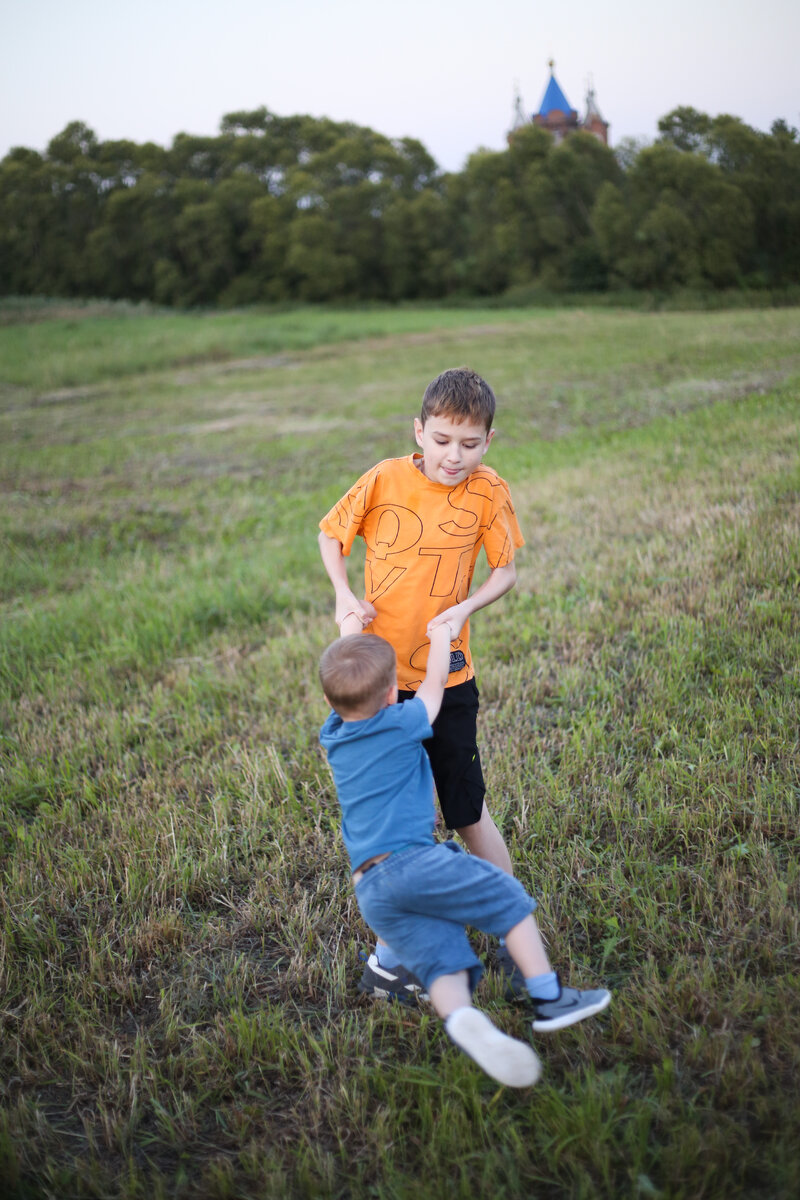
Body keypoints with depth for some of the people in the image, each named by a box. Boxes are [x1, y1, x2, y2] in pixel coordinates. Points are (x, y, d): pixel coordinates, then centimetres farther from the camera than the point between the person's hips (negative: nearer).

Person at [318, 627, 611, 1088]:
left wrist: (354, 624, 45)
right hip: (414, 861, -6)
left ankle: (460, 1018, -34)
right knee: (511, 899, 10)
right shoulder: (402, 724, -1)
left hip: (370, 891, 6)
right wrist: (441, 634, 33)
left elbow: (343, 692, 35)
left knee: (445, 964, -3)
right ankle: (549, 999, 9)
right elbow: (435, 682, 17)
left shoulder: (333, 737, 15)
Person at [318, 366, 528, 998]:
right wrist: (345, 597, -11)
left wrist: (462, 609, -18)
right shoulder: (385, 479, -9)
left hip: (446, 676, 0)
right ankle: (393, 949, 22)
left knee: (469, 811, 7)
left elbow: (506, 571, 0)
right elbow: (332, 534, 5)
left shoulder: (488, 492, -8)